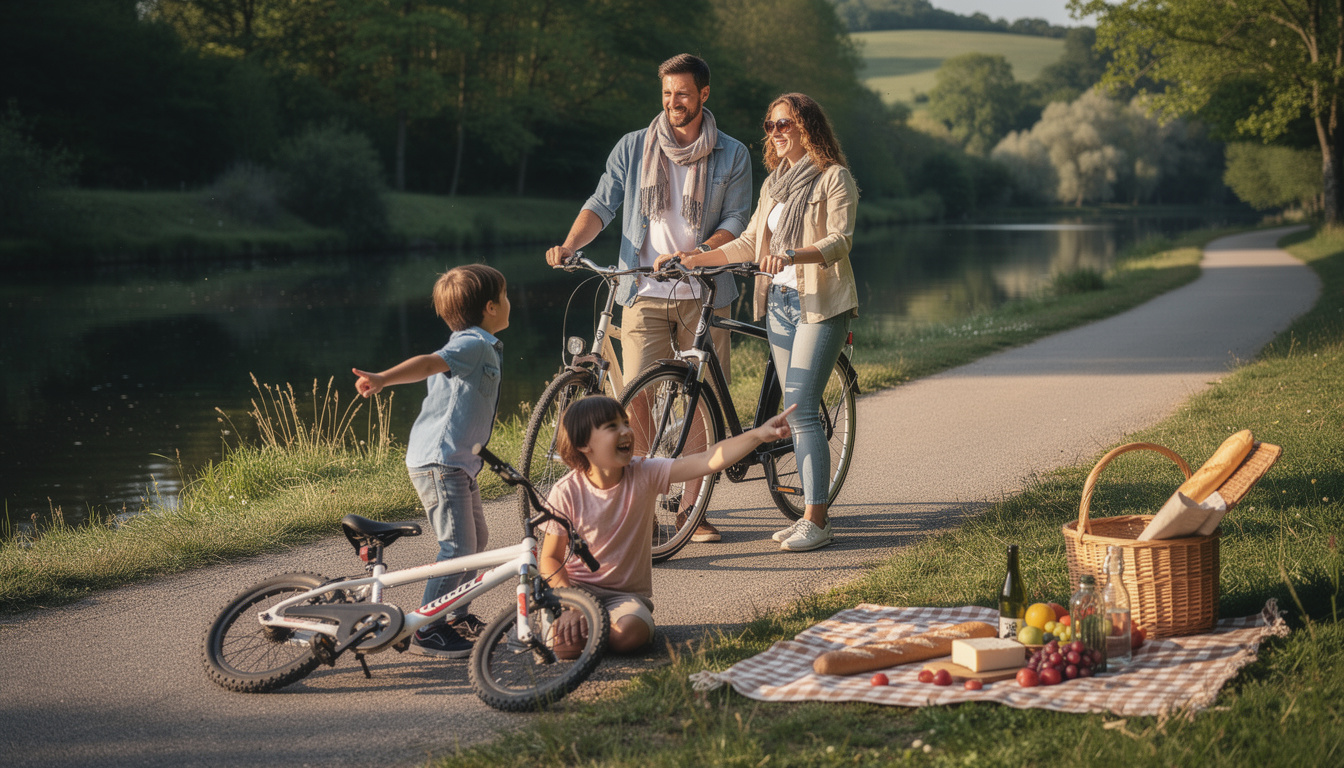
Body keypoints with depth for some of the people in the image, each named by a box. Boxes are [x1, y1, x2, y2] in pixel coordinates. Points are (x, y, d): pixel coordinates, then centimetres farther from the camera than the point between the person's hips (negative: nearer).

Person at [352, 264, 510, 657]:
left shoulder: (475, 345, 20)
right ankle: (427, 632, -7)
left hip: (457, 460, 11)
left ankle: (456, 615, 30)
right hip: (439, 462, -11)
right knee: (458, 548, -11)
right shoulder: (476, 344, -13)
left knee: (477, 539, 19)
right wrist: (382, 379, -46)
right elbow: (428, 363, -29)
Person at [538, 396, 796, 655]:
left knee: (631, 633, -32)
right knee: (566, 643, -28)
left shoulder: (644, 475, -11)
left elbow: (706, 461, -22)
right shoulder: (566, 492, -13)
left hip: (625, 594, 1)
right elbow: (550, 558, -7)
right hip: (576, 586, -1)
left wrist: (759, 434, -35)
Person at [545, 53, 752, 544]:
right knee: (636, 396, -11)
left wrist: (700, 251, -19)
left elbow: (736, 220, -1)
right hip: (645, 293, 0)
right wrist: (569, 246, -13)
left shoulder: (732, 156, 6)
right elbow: (602, 204, 5)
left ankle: (691, 508, 12)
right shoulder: (633, 148, 8)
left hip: (702, 295, 0)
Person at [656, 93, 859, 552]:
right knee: (795, 411, 6)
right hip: (778, 302, 7)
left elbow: (840, 240, -18)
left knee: (802, 409, -13)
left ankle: (816, 523, -10)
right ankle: (813, 512, 12)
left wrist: (792, 255, -34)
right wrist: (693, 259, 6)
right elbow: (751, 242, 15)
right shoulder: (774, 183, 17)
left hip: (820, 304, -7)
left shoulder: (834, 178, -5)